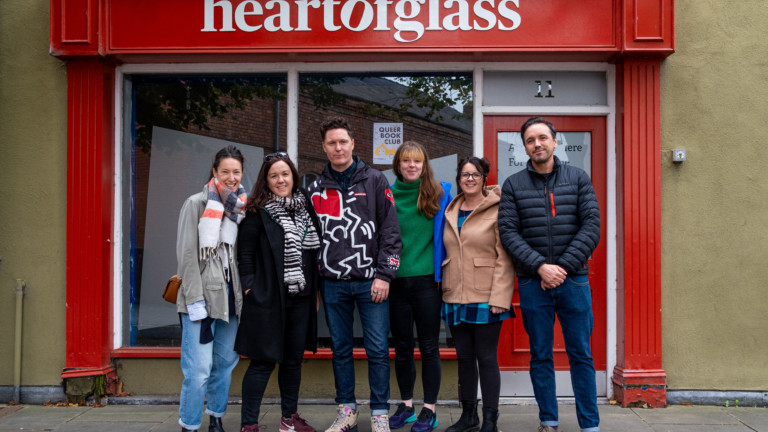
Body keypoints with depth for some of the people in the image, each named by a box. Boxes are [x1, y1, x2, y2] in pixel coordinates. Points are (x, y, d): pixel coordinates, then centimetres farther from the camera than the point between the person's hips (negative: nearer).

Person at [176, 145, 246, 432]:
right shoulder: (197, 203, -4)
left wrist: (243, 292, 7)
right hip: (202, 297, -5)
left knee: (226, 362, 11)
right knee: (199, 369, -8)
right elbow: (186, 254, -9)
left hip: (230, 297, 5)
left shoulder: (241, 206, 11)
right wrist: (195, 300, -14)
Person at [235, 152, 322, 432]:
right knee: (263, 361, -2)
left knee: (294, 359, 14)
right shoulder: (257, 212, -4)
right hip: (268, 298, -5)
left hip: (301, 298, 6)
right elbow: (245, 253, -6)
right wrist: (250, 290, -11)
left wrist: (315, 289, 14)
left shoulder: (305, 208, 11)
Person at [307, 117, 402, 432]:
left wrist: (384, 275, -9)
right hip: (333, 284, 3)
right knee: (340, 349, 10)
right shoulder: (316, 189, 10)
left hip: (370, 281, -3)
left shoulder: (374, 181, 2)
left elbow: (390, 231, -2)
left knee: (377, 349, 0)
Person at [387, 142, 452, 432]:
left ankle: (430, 408, 15)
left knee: (429, 346, 4)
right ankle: (406, 405, 25)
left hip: (427, 279, -2)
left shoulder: (440, 193, 0)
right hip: (396, 279, 2)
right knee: (402, 347, 11)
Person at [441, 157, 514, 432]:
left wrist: (499, 297, -15)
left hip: (485, 299, -5)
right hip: (455, 298, 6)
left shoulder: (497, 210, -5)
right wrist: (444, 291, 12)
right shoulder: (450, 213, 13)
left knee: (486, 358, 0)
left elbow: (504, 258, -9)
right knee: (464, 357, 12)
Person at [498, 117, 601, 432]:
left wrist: (564, 267, -11)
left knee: (581, 355, 5)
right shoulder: (513, 185, 5)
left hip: (573, 280, 0)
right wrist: (540, 266, -14)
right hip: (533, 283, 0)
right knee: (540, 356, 8)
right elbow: (508, 232, -3)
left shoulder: (578, 178, 6)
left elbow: (591, 226, -1)